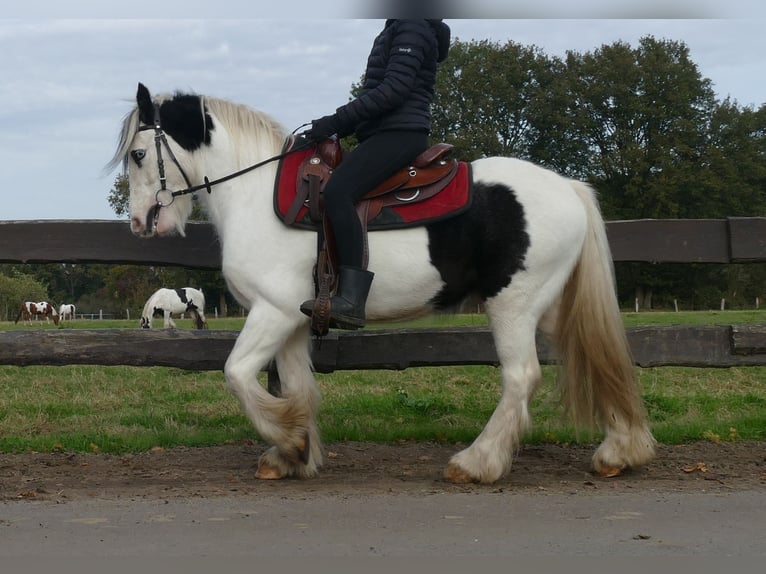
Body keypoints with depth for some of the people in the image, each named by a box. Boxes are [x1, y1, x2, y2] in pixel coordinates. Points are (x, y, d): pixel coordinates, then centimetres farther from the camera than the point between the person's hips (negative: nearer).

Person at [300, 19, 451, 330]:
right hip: (384, 133, 11)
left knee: (337, 191, -29)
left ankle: (351, 300, -37)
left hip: (400, 133, -11)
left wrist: (338, 120, -19)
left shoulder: (412, 28, -7)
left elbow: (394, 89, -18)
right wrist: (340, 127, 14)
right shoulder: (394, 31, 24)